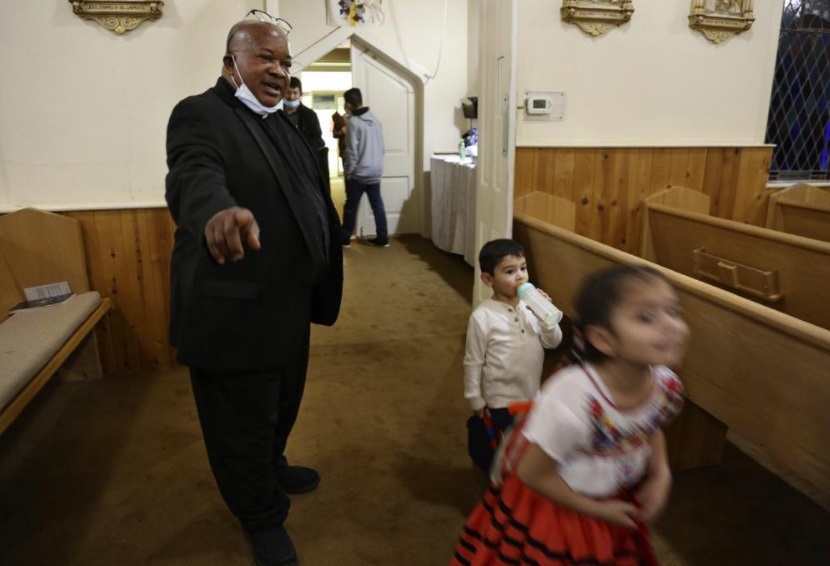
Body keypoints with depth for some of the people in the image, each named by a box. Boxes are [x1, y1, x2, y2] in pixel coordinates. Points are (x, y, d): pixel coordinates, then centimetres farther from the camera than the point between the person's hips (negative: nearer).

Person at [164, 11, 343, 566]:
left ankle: (273, 469, 53)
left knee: (281, 405, 27)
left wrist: (321, 279, 20)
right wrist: (218, 210, -59)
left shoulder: (282, 121, 12)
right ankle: (263, 518, 34)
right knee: (243, 422, 11)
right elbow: (194, 175, -36)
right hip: (233, 312, -8)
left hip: (286, 302, 9)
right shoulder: (200, 114, -15)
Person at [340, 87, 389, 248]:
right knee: (377, 205, 11)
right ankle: (382, 238, 14)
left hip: (358, 173, -6)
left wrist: (348, 171, -6)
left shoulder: (353, 122, -14)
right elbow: (382, 146, 11)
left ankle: (345, 239, 17)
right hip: (375, 172, 6)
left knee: (351, 206, 7)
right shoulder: (374, 119, 6)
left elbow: (352, 151, -16)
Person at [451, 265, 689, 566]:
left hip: (618, 503, 5)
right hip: (553, 511, -5)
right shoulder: (572, 401, -40)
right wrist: (597, 510, -14)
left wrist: (661, 473, -11)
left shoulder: (667, 386, -20)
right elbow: (533, 474, -24)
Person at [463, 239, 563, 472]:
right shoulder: (482, 317, -20)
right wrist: (476, 401, -7)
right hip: (500, 400, -5)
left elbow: (553, 342, -2)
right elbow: (473, 362, -13)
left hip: (532, 394, 5)